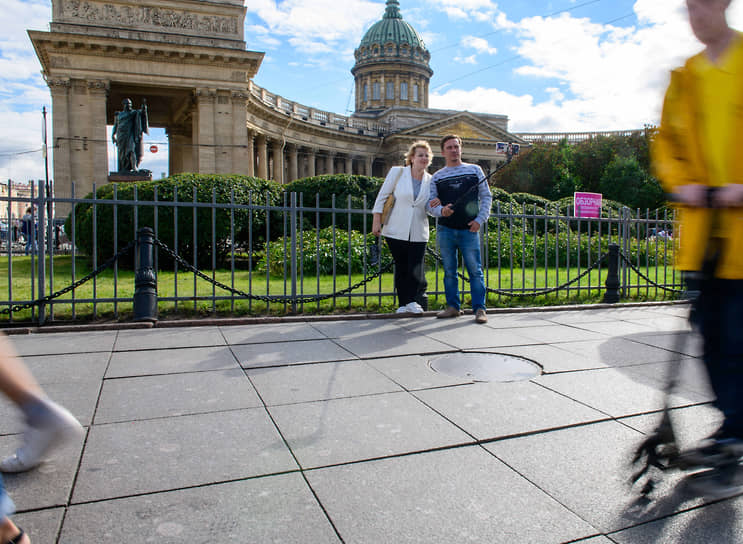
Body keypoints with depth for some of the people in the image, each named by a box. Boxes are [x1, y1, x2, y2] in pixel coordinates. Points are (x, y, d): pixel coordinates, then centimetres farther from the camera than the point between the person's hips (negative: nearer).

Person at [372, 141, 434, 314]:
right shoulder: (397, 172, 1)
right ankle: (404, 303, 15)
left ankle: (415, 301, 10)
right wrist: (376, 220, -2)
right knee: (401, 267, 5)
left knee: (416, 268, -5)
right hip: (396, 230, -1)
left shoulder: (430, 181, 7)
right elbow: (382, 196, 3)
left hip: (418, 233, 1)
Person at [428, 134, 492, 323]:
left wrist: (480, 219, -3)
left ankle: (479, 308, 1)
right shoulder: (436, 177, 11)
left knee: (475, 270, -5)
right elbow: (430, 204, 6)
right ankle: (453, 306, 15)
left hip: (469, 230, -2)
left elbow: (486, 196, 9)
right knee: (449, 271, 6)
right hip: (445, 230, 2)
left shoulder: (475, 170, 10)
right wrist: (441, 210, -16)